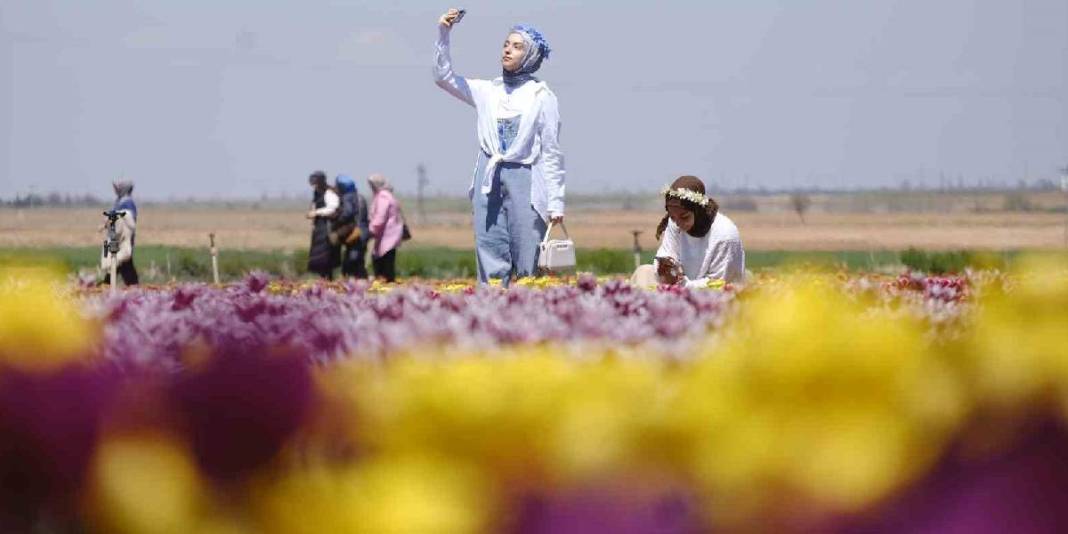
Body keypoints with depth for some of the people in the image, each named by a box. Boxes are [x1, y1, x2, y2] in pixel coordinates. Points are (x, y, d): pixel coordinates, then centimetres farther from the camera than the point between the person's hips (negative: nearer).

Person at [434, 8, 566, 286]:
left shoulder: (542, 96, 1)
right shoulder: (487, 91, 13)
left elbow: (551, 153, 0)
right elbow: (444, 78, 11)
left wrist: (555, 202, -4)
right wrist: (443, 35, -1)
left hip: (525, 181, -4)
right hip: (489, 180, 4)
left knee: (528, 266, -6)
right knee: (491, 264, -1)